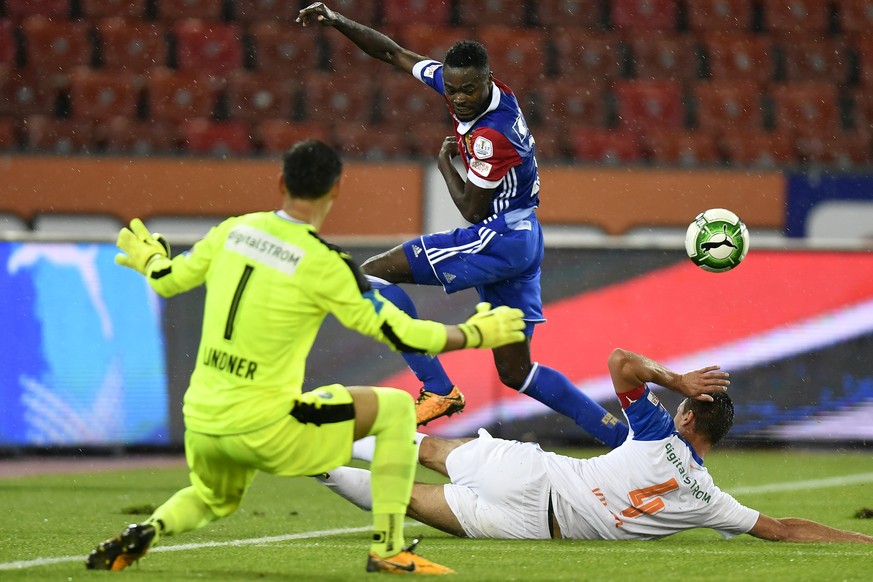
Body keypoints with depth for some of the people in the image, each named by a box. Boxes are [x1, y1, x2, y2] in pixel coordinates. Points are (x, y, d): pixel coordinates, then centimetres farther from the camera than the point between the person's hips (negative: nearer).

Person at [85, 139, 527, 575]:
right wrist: (475, 335, 5)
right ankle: (388, 550, 3)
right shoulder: (322, 263, -13)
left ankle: (145, 533, 5)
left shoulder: (233, 230, 3)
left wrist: (147, 257, 41)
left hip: (200, 423, 6)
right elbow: (401, 334, -10)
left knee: (214, 500, 37)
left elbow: (168, 279, 18)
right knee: (396, 409, 7)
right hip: (262, 429, -6)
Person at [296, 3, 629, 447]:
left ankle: (437, 389, -13)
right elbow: (393, 54, 11)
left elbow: (474, 210, -14)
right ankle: (625, 437, 12)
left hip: (499, 235, -10)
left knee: (373, 274, -10)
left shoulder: (493, 134, -24)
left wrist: (444, 162, -1)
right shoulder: (457, 81, 0)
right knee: (515, 372, 13)